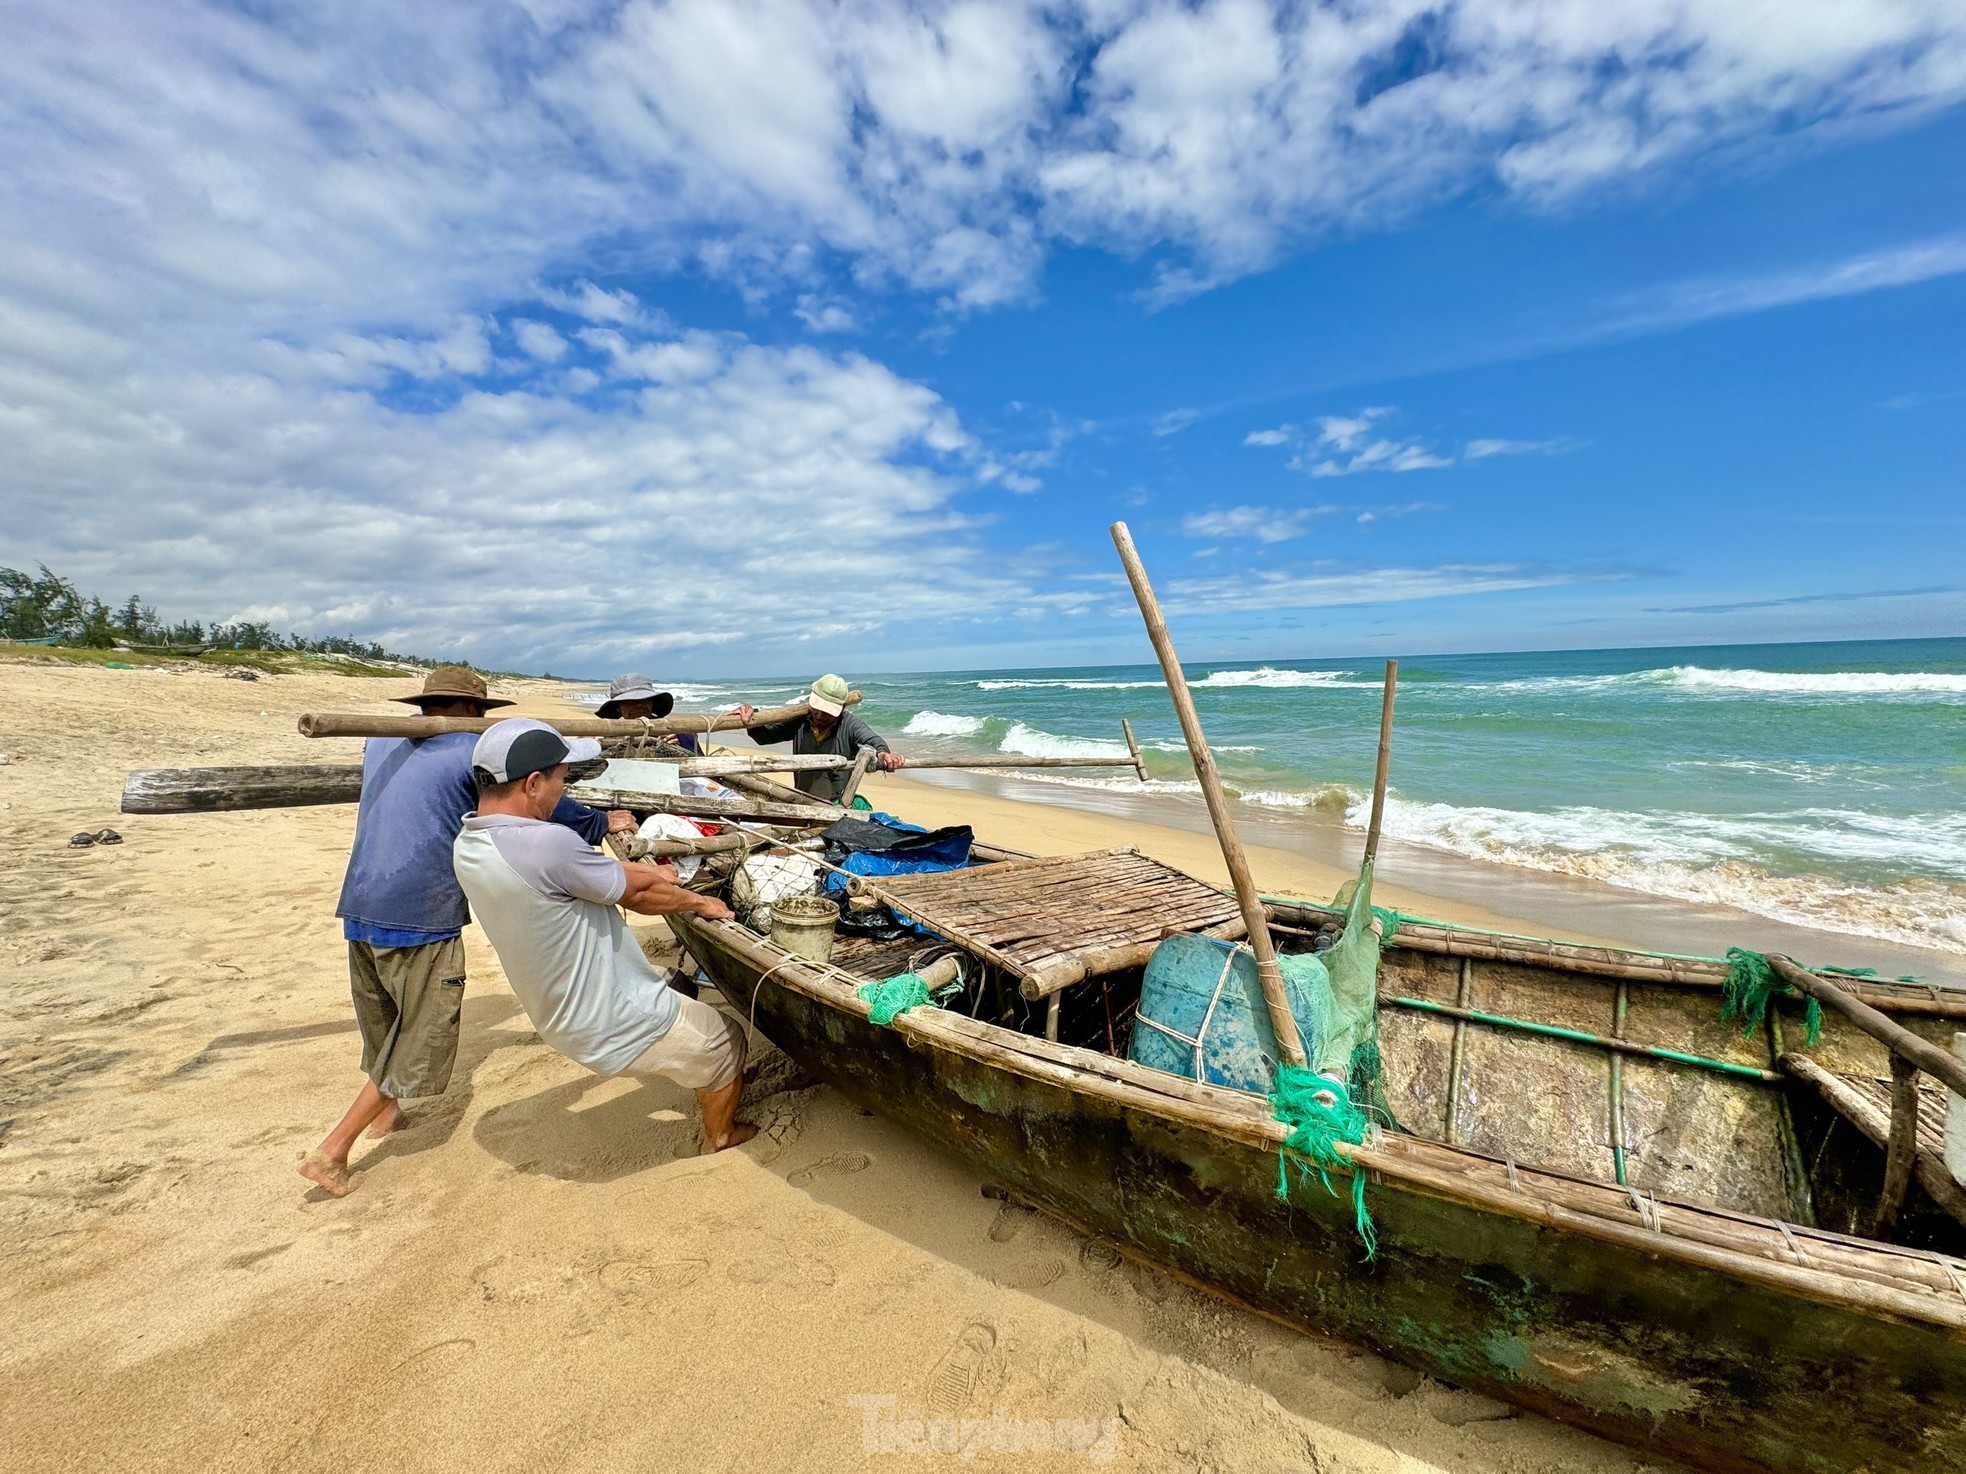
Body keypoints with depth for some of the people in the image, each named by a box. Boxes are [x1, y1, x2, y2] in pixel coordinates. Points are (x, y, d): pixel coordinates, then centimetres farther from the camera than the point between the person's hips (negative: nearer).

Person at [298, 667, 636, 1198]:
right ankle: (332, 1151, 9)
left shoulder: (381, 743, 14)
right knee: (421, 1041, 7)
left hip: (360, 910, 8)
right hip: (421, 918, -8)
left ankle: (382, 1112, 42)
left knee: (385, 1026, 26)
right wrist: (603, 823, 9)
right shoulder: (475, 751, -7)